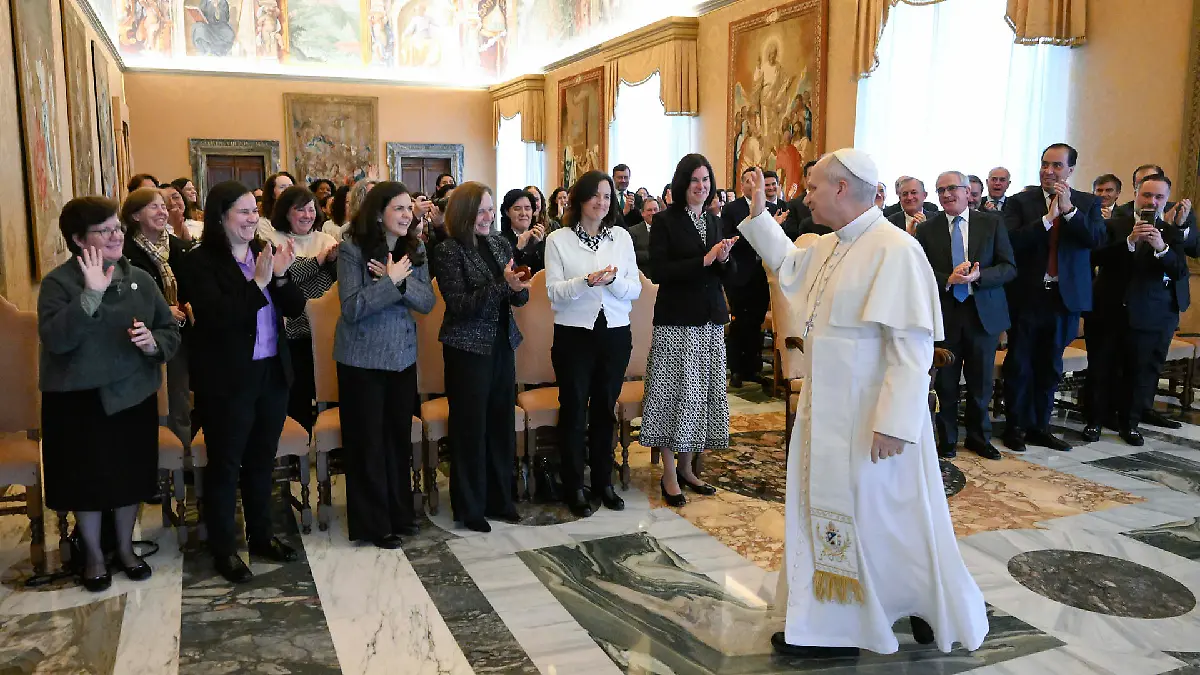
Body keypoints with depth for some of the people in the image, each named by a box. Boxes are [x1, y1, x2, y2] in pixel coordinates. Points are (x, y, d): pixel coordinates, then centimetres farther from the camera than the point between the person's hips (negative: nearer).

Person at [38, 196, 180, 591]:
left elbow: (171, 330, 7)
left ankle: (125, 548, 34)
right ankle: (93, 555, 30)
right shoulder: (59, 282, -10)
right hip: (78, 400, -3)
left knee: (131, 475, 13)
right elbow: (55, 339, -24)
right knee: (87, 480, 9)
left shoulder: (139, 279, 2)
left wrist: (154, 343, -15)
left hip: (133, 396, 3)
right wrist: (91, 294, -31)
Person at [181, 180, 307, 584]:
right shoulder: (201, 263, -10)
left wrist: (280, 277, -15)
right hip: (227, 380, -5)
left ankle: (260, 535, 32)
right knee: (225, 465, 6)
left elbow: (296, 308, 3)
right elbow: (217, 317, -22)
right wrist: (258, 282, -23)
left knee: (262, 460, 17)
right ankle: (223, 548, 19)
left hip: (273, 372, 6)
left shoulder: (264, 253, 5)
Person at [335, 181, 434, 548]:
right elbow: (352, 308, -20)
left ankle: (400, 513, 29)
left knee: (400, 435, 13)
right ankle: (372, 523, 18)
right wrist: (390, 281, -23)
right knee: (368, 439, 5)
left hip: (403, 354, 5)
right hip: (363, 357, -5)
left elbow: (427, 302, -4)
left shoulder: (415, 249, 2)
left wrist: (399, 281, -20)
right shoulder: (353, 249, -13)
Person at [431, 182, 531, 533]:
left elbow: (518, 297, 10)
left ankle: (499, 499, 26)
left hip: (502, 344, 5)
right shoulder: (449, 251, -10)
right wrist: (502, 284, -24)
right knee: (470, 428, 4)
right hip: (468, 348, -5)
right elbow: (460, 305, -16)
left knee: (501, 422, 11)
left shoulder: (500, 244, 7)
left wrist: (520, 288, -14)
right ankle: (469, 507, 18)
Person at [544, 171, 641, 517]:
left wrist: (613, 280, -18)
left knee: (605, 409, 13)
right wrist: (586, 281, -25)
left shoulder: (622, 237, 6)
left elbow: (635, 290, 2)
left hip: (615, 333, 3)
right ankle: (574, 487, 17)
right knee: (574, 410, 4)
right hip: (574, 334, -3)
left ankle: (603, 481, 26)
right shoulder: (558, 240, -2)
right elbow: (554, 291, -9)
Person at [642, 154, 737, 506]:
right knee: (675, 393, -1)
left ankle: (686, 467, 22)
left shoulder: (714, 222, 13)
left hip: (711, 321, 6)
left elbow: (730, 272, 15)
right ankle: (669, 475, 11)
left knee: (702, 394, 9)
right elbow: (659, 270, -13)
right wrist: (704, 260, -18)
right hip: (677, 322, -6)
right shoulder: (665, 221, -5)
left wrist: (724, 258, -8)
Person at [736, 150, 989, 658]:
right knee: (832, 513, 14)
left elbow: (912, 345, -23)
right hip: (828, 412, 9)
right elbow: (789, 264, 30)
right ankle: (831, 626, 28)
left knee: (883, 519, 6)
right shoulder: (830, 247, 8)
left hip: (870, 419, -9)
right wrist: (758, 214, 20)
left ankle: (939, 610, 31)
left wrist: (894, 423, -25)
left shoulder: (895, 250, -20)